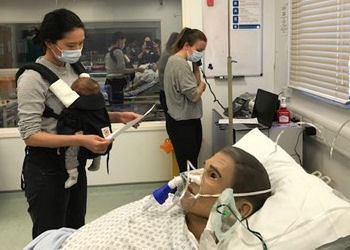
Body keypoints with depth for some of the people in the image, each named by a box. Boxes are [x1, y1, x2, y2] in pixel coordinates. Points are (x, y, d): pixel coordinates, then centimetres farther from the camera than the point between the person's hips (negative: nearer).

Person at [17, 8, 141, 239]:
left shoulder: (74, 69, 5)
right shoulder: (33, 78, -18)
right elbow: (30, 135, -21)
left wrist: (117, 117, -1)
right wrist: (80, 140, -31)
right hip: (46, 168, -7)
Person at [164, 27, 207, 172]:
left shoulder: (176, 61, 14)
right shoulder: (180, 64, -17)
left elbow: (196, 84, 16)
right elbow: (194, 96, -19)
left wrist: (196, 67, 3)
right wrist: (202, 85, 2)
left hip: (189, 122, 10)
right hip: (183, 124, -10)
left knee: (192, 166, 10)